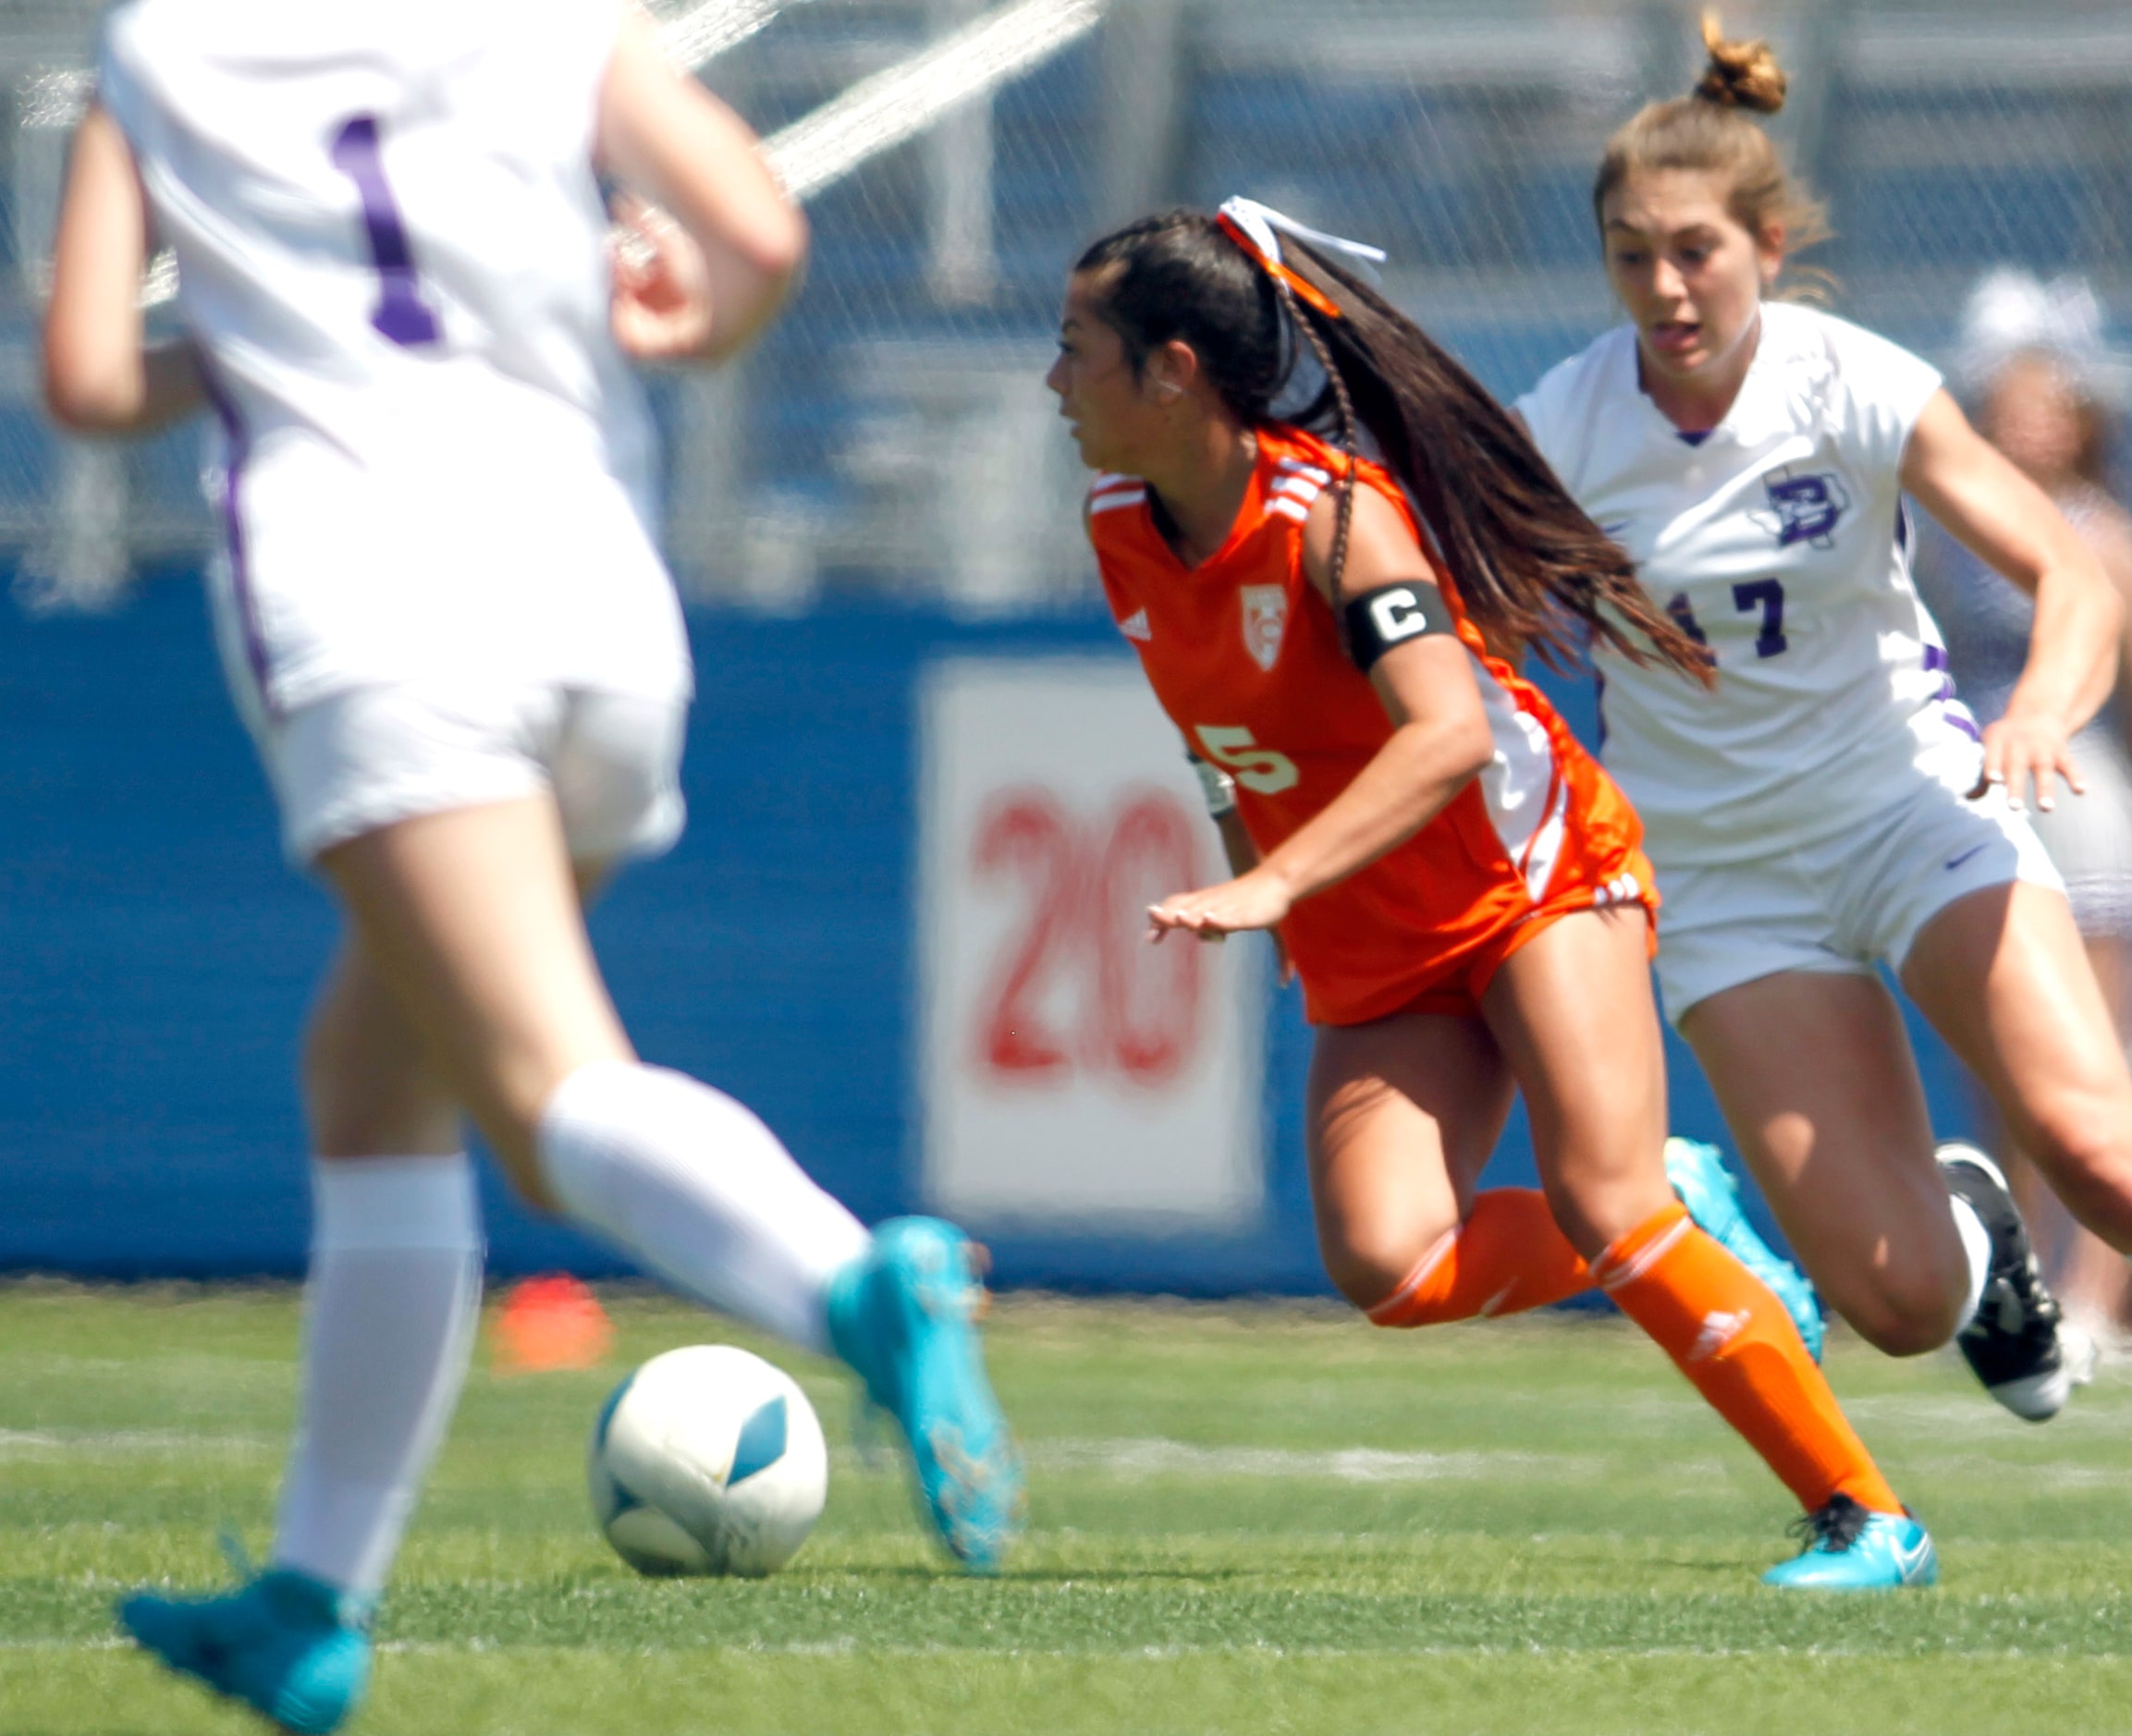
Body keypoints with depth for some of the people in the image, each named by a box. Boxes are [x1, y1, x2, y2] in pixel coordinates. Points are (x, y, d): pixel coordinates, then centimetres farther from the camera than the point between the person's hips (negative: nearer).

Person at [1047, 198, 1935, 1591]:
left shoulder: (1331, 511, -22)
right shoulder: (1122, 526, -1)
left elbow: (1450, 733, -35)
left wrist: (1275, 886, -44)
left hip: (1538, 878, -6)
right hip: (1372, 960, 6)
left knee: (1602, 1205, -21)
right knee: (1387, 1265, -18)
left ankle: (1867, 1519, -11)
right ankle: (1680, 1242, 10)